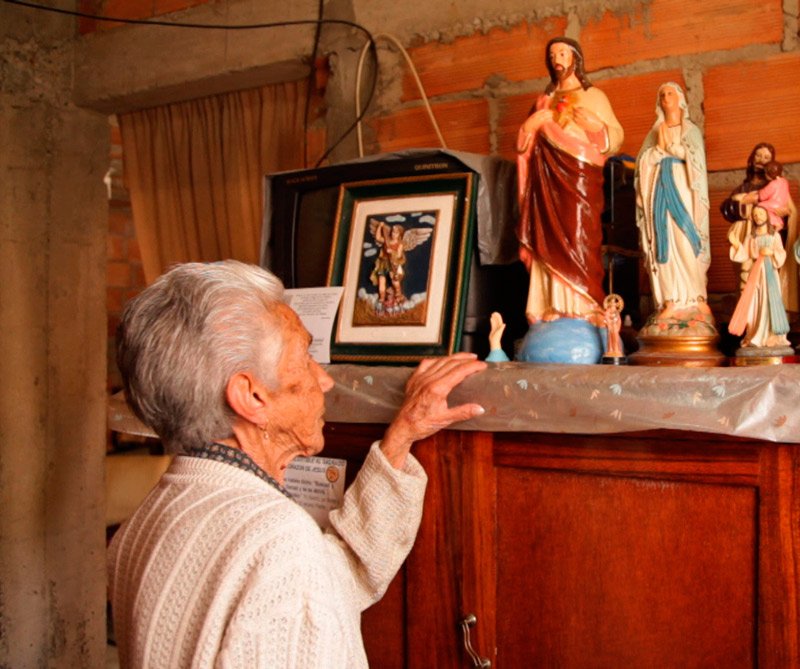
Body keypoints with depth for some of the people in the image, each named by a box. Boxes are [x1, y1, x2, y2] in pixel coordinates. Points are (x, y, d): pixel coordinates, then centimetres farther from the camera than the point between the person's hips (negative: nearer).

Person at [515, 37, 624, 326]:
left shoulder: (593, 96, 13)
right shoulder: (544, 100, 23)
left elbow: (617, 137, 6)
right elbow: (525, 141, 23)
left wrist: (595, 123, -12)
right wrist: (531, 126, 2)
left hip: (580, 175, -3)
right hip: (549, 178, 4)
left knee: (579, 237, -13)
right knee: (550, 241, -6)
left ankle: (583, 308, -15)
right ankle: (553, 307, -8)